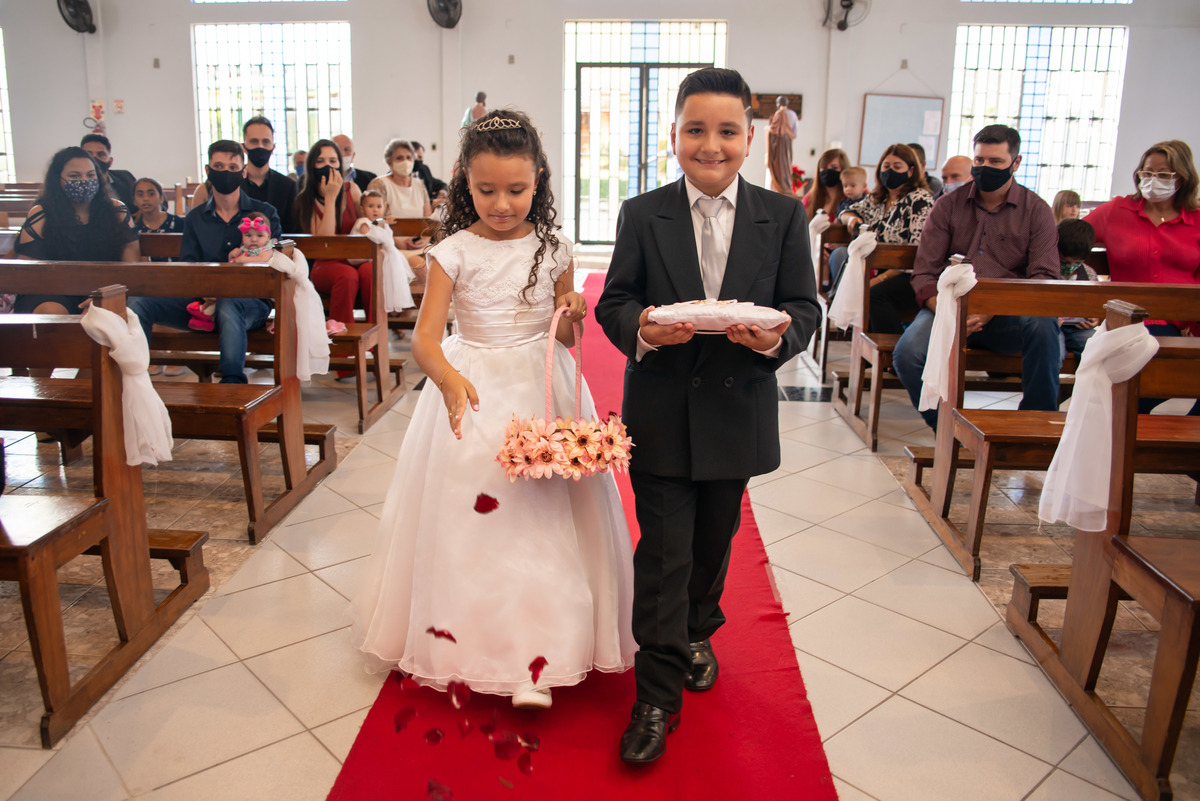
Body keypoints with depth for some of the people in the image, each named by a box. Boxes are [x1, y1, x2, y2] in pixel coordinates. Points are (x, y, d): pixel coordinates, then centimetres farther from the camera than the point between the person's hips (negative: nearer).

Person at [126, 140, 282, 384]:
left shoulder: (264, 213, 8)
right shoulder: (195, 218, 17)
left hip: (249, 301, -4)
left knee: (228, 303, -40)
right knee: (137, 304, -16)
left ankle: (233, 382, -41)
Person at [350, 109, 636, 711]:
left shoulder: (554, 249, 2)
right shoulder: (453, 252, -5)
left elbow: (564, 340, 11)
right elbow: (426, 338, -15)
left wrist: (572, 315, -12)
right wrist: (450, 381, -35)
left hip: (542, 389, 1)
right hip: (473, 389, -1)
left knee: (544, 516, -2)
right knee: (468, 513, 3)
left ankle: (534, 662, 8)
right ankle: (466, 641, 24)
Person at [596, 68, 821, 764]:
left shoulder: (784, 218, 0)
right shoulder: (642, 216, -1)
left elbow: (805, 308, -1)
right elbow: (613, 301, -1)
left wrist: (778, 335, -23)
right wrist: (641, 329, -23)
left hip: (739, 414, 2)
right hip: (661, 415, -2)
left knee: (715, 542, 21)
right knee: (664, 553, 1)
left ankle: (697, 634, 48)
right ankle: (658, 695, 14)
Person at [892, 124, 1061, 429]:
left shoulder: (1037, 210, 8)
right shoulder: (948, 206, 12)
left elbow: (1044, 278, -2)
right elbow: (924, 273, 6)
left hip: (1007, 316, 0)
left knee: (1042, 324, -35)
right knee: (907, 353, -30)